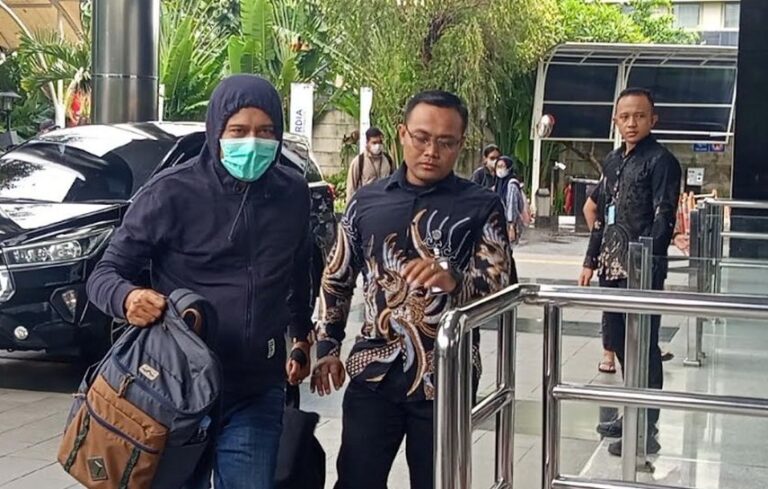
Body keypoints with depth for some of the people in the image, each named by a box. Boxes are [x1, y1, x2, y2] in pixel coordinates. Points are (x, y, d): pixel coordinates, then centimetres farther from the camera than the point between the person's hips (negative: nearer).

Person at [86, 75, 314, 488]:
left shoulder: (293, 194, 3)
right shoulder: (173, 192, -10)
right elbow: (105, 272, -7)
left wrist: (301, 339, 24)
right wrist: (127, 297, -29)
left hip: (258, 395, 3)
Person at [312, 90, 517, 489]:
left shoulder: (481, 207, -2)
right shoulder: (367, 200, 6)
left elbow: (502, 284, -11)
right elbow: (337, 279, 16)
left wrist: (453, 280, -30)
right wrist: (327, 347, 10)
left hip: (445, 378, -2)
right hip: (374, 373, 2)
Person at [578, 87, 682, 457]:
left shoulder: (661, 161, -7)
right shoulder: (612, 162, 15)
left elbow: (663, 219, -14)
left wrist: (648, 267, -20)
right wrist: (591, 261, 17)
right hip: (612, 269, 8)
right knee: (618, 342, 14)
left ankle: (647, 430, 5)